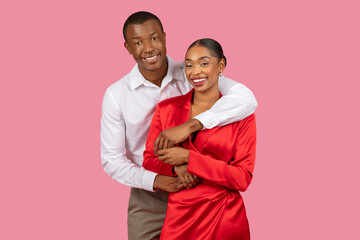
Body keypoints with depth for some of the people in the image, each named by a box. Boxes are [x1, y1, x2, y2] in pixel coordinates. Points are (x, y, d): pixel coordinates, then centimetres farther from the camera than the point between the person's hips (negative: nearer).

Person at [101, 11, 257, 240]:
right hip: (148, 203, 0)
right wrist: (156, 181, -21)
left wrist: (190, 125, -34)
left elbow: (246, 98, -24)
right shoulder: (116, 94, -8)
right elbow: (111, 159, -5)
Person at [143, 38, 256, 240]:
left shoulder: (241, 116, -4)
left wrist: (189, 158, -17)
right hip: (179, 216, 2)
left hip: (225, 221, -2)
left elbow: (243, 179, -10)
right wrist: (176, 167, -14)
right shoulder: (167, 109, 4)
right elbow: (149, 160, 8)